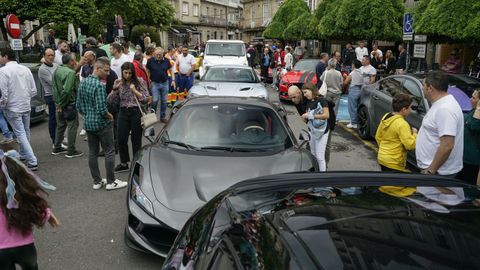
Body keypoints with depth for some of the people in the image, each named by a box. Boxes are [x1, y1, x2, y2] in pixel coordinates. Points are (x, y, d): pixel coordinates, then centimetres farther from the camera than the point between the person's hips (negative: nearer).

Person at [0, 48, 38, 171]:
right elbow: (34, 91, 4)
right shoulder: (25, 69, 3)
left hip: (13, 108, -6)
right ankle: (23, 154, 37)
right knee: (25, 133, 19)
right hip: (26, 106, 6)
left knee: (21, 134, -3)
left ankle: (32, 162, -7)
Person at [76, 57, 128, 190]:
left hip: (88, 123, 8)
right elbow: (101, 109, -24)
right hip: (102, 123, -8)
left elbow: (79, 106, 10)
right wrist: (110, 116, -6)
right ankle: (111, 182, 9)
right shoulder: (99, 85, -20)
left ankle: (97, 181, 21)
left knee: (92, 152, 12)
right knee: (109, 152, 3)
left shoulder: (82, 83, 6)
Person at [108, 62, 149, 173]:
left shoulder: (139, 81, -3)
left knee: (136, 140, 5)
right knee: (121, 139, 5)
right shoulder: (120, 83, 6)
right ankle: (124, 164, 24)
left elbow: (145, 99, -8)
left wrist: (134, 90, -18)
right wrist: (115, 89, -10)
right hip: (123, 113, 4)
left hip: (136, 112, -3)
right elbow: (111, 100, 4)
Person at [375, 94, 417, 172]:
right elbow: (410, 144, -22)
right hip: (394, 163, -9)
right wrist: (414, 133, -6)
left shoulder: (385, 117, 3)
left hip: (382, 158, 9)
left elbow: (378, 137, 12)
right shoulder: (402, 124, -22)